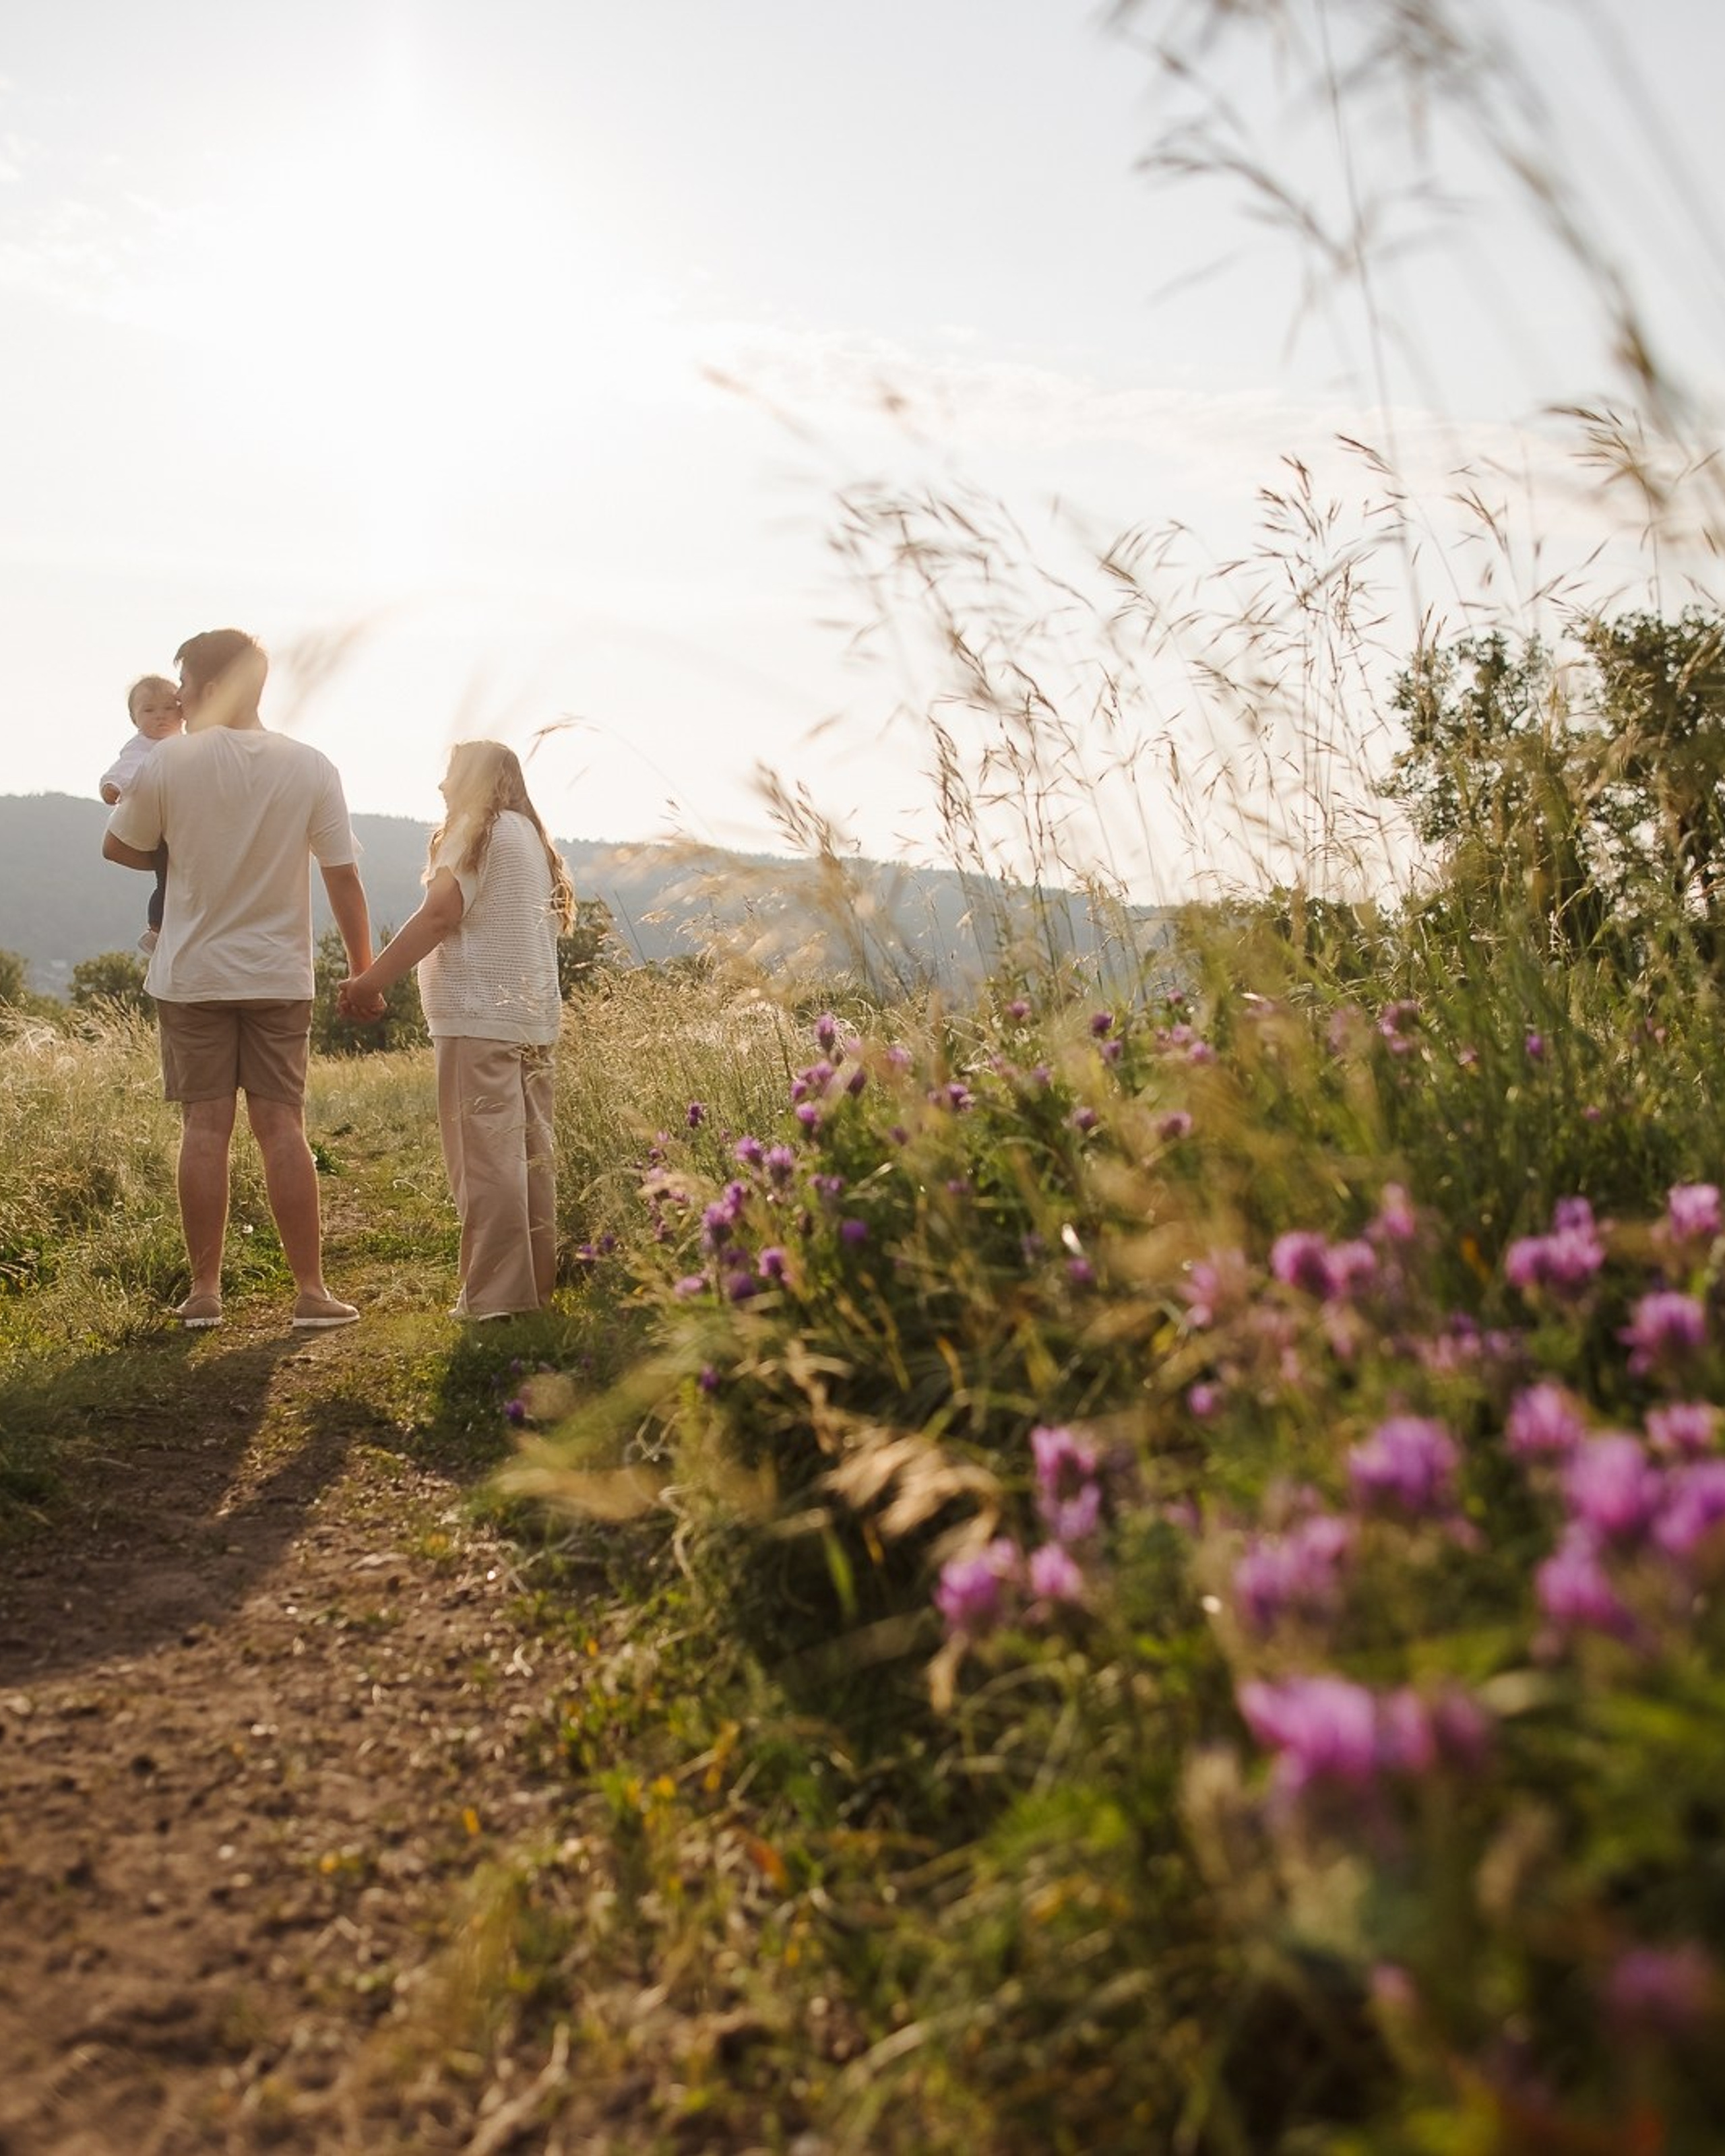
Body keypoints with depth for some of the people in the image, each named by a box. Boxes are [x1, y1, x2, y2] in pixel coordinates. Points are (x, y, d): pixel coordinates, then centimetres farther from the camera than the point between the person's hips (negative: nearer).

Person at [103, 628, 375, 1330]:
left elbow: (119, 849, 6)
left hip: (191, 975, -1)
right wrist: (364, 970, 7)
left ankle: (204, 1291, 7)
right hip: (280, 975, 1)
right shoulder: (311, 769, -3)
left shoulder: (167, 764, -7)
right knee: (282, 1127, 2)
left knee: (204, 1127, 3)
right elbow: (344, 879, -2)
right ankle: (310, 1290, 3)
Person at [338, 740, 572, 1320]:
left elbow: (440, 914, -15)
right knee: (531, 1156, 10)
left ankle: (495, 1295, -8)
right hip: (534, 1018, 9)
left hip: (480, 1018, -9)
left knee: (485, 1159, -8)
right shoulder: (531, 837, 21)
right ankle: (537, 1285, 13)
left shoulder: (477, 830, -4)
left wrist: (370, 981, -15)